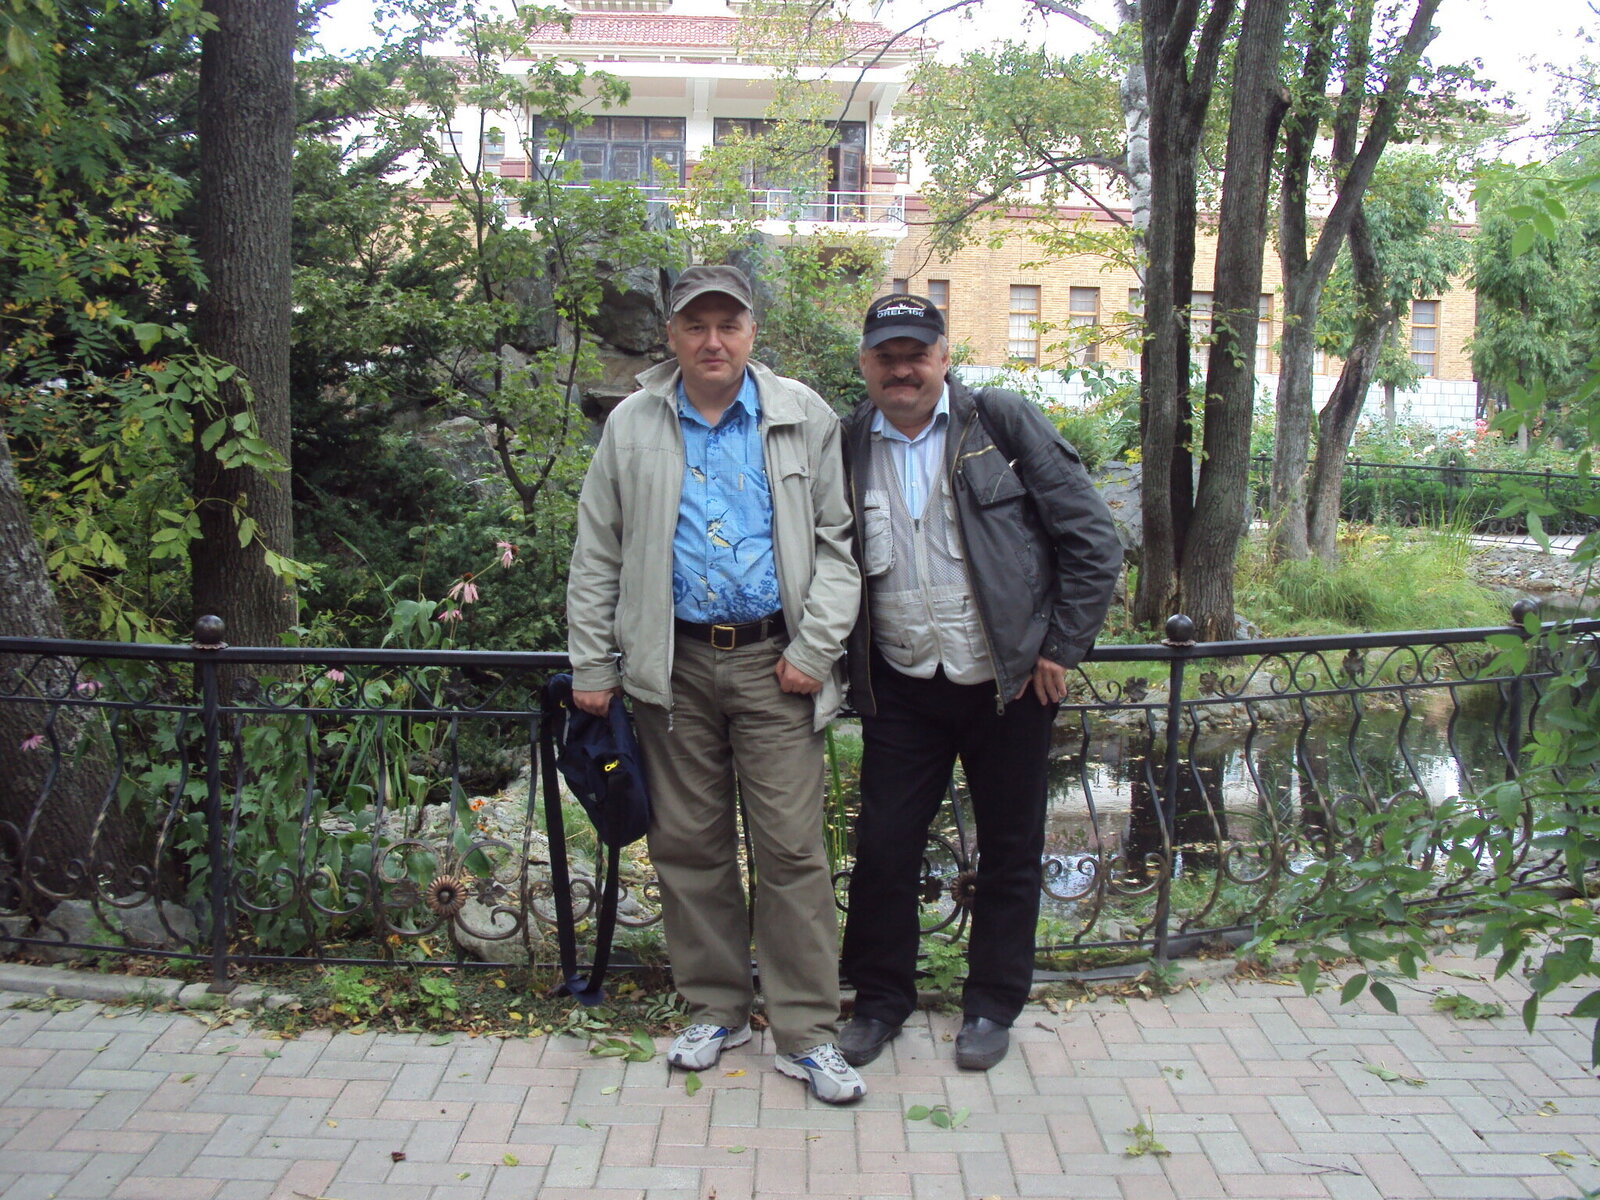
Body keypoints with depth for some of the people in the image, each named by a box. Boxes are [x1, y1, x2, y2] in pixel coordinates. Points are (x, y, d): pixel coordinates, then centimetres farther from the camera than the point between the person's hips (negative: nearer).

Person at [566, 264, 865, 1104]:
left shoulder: (804, 420, 4)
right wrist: (591, 665, 6)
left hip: (774, 663, -2)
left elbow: (837, 542, 3)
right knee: (689, 843, 8)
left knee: (791, 846, -3)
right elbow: (597, 556, 10)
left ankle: (807, 1032, 7)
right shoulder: (632, 428, 8)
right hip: (675, 664, 2)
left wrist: (816, 648, -6)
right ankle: (715, 1007, 25)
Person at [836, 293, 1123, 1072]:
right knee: (883, 848, 5)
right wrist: (847, 669, 3)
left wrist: (1062, 649, -7)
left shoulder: (1004, 424, -5)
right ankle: (879, 999, 26)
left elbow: (1092, 539, -4)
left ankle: (992, 1006, 28)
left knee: (1010, 851, 10)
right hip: (902, 688, 2)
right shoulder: (847, 448, 3)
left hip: (1010, 682, -2)